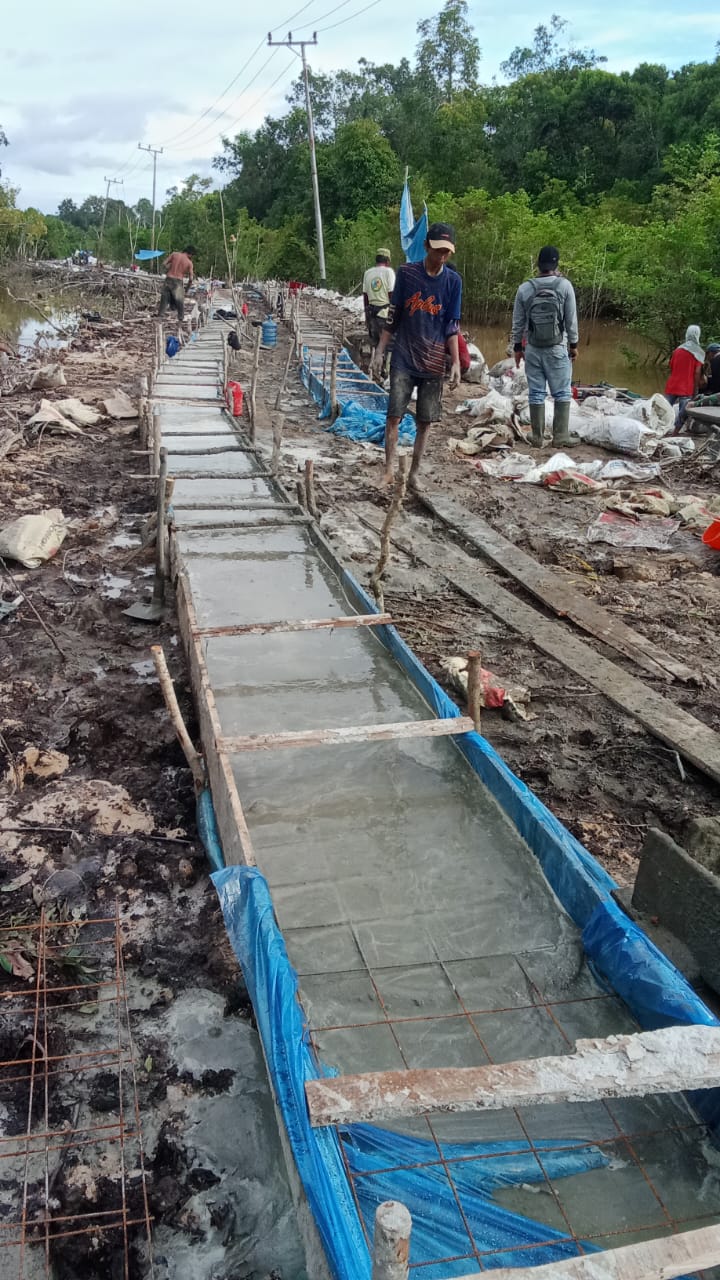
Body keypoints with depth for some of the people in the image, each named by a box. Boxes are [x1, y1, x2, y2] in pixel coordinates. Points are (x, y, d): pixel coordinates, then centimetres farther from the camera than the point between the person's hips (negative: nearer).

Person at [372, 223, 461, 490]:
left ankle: (414, 473, 15)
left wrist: (456, 362, -3)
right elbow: (393, 316, 4)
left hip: (433, 363, 1)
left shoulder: (453, 281, 1)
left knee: (425, 421, 4)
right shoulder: (406, 272, -1)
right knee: (394, 415, -6)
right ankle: (389, 470, 3)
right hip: (403, 359, -1)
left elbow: (452, 326, 3)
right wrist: (380, 350, 2)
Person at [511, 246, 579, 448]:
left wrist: (517, 347, 15)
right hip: (557, 349, -2)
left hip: (533, 349, 2)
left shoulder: (524, 289, -1)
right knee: (562, 393, 5)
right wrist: (573, 344, 9)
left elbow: (518, 322, 4)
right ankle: (561, 437, 4)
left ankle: (537, 437, 11)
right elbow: (571, 319, -2)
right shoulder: (564, 286, -6)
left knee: (536, 394, 7)